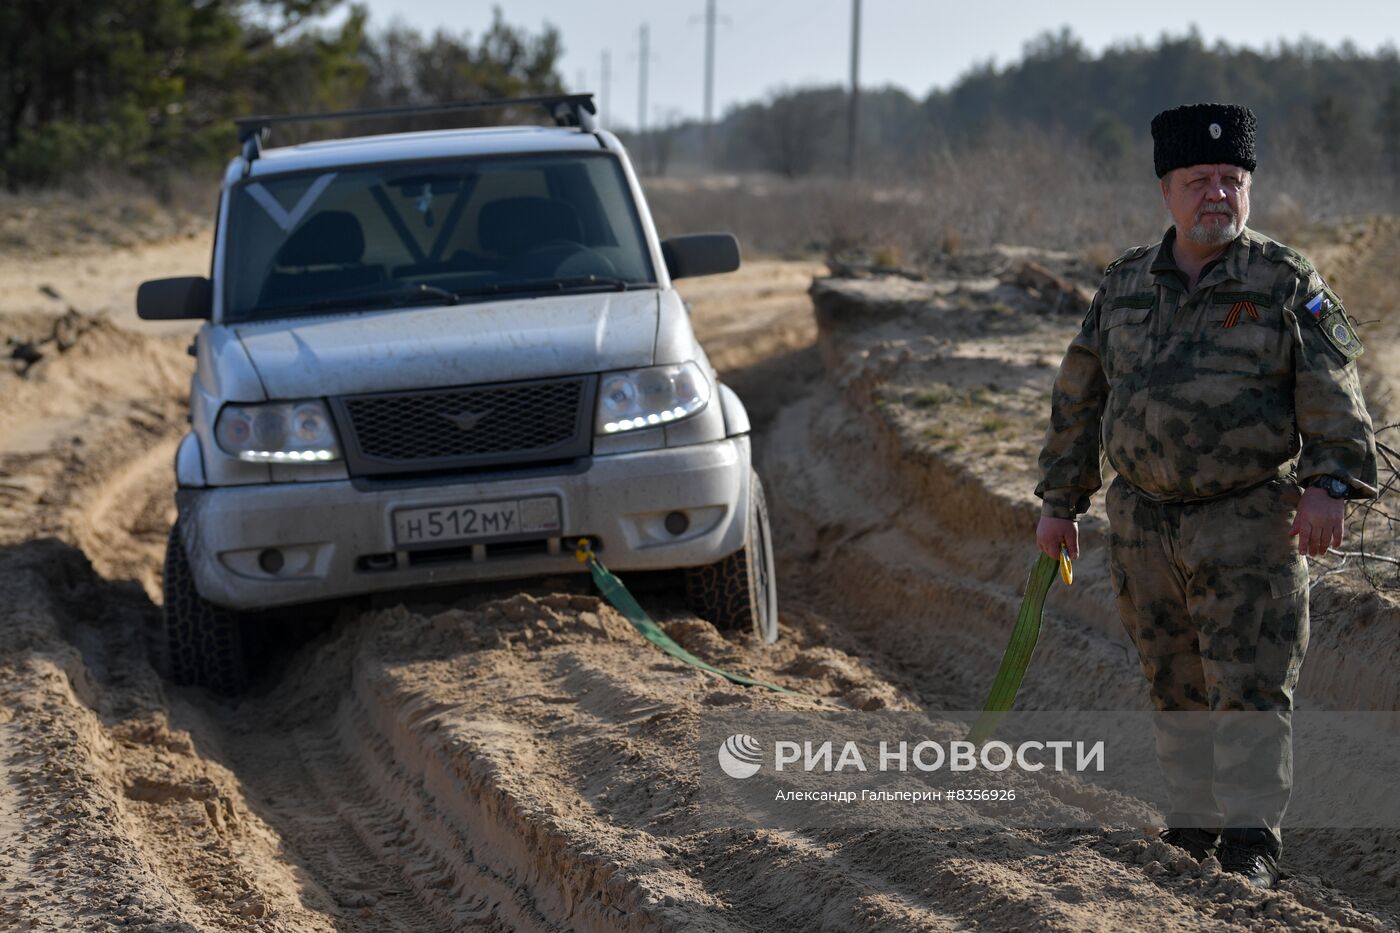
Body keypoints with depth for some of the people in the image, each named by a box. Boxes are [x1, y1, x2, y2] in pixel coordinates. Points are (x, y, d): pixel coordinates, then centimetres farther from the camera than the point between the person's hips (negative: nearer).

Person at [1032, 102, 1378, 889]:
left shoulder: (1287, 283, -2)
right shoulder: (1127, 284, 10)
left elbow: (1333, 392, -10)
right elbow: (1080, 397, 15)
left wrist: (1329, 484, -23)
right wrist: (1060, 501, 13)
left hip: (1252, 525, -4)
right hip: (1146, 525, 4)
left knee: (1251, 685, -8)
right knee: (1178, 689, 10)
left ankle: (1252, 844, -7)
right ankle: (1193, 831, 20)